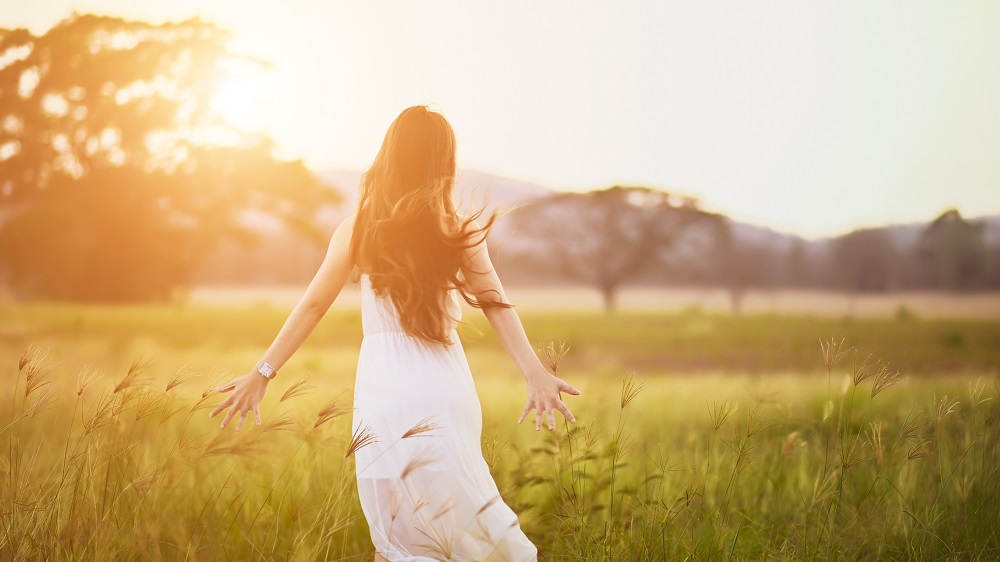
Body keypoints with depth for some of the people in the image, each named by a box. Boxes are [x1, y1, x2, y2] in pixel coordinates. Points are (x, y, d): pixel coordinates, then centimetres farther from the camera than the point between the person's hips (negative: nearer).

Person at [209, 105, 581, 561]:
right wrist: (535, 374, -11)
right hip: (445, 386, -1)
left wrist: (262, 373, 8)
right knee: (461, 511, 8)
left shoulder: (358, 229, 2)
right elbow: (495, 304, -7)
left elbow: (312, 305, 3)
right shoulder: (457, 231, 0)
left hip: (382, 387, 1)